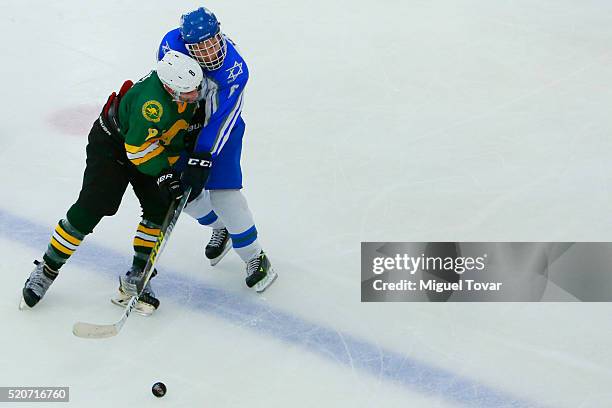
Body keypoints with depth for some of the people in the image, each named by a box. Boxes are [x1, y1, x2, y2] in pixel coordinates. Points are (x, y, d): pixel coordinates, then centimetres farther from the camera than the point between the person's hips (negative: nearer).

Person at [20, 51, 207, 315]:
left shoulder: (186, 79, -15)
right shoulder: (152, 102, -39)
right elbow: (138, 147, -31)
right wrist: (163, 175, -28)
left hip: (152, 143, 7)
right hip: (111, 143, -7)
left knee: (159, 209, -4)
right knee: (90, 209, -8)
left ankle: (137, 276, 8)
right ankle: (46, 270, 8)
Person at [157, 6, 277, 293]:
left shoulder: (235, 70, -33)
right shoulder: (172, 43, -24)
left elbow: (221, 121, -30)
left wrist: (202, 157, -33)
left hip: (221, 127, -4)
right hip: (183, 122, 4)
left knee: (223, 192, -13)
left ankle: (255, 258, 3)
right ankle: (221, 229, 36)